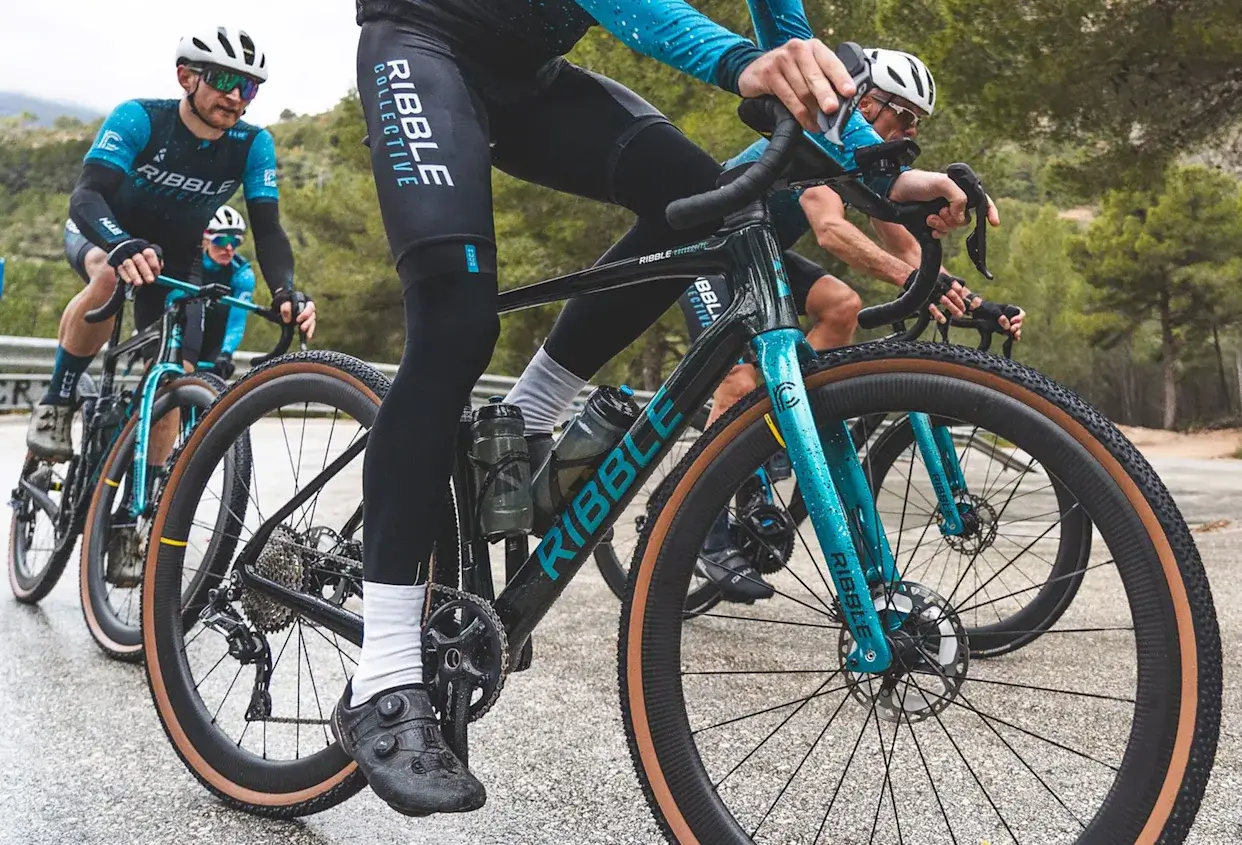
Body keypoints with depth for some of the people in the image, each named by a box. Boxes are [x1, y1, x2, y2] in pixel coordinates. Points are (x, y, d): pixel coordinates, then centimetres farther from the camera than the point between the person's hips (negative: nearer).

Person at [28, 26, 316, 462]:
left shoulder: (254, 145, -21)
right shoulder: (138, 118, -29)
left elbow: (268, 229, -25)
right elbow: (86, 195, -39)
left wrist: (285, 290, -45)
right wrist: (123, 247, -61)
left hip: (174, 259, 4)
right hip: (101, 235, -3)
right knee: (111, 277, -39)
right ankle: (55, 404, -21)